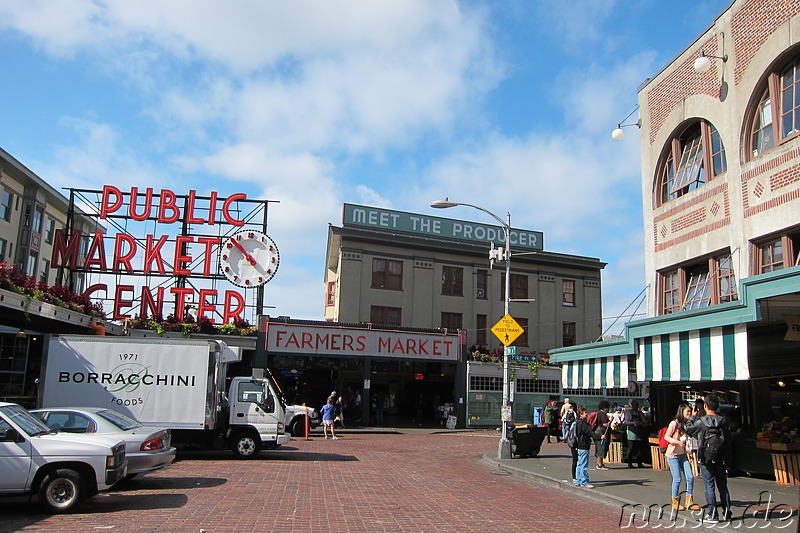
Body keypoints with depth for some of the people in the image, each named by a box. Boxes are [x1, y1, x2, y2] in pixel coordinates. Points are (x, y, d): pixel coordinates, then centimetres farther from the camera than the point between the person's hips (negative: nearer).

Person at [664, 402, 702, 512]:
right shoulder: (674, 423, -11)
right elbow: (666, 437, -10)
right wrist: (677, 442, -23)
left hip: (683, 455, 6)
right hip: (673, 455, -6)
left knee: (690, 477, -1)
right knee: (677, 479, -3)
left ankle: (689, 501, 11)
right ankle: (675, 502, 12)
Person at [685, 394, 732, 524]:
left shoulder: (700, 422, -11)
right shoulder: (723, 421, 0)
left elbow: (688, 430, 6)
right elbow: (729, 442, 3)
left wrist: (693, 417, 20)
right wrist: (728, 462, 10)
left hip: (706, 459, -4)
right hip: (720, 460, 4)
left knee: (709, 487, 0)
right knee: (723, 486, 14)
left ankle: (712, 515, 2)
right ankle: (726, 513, 21)